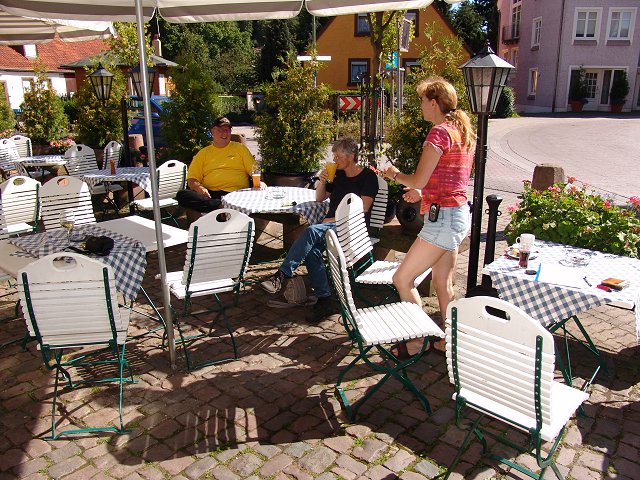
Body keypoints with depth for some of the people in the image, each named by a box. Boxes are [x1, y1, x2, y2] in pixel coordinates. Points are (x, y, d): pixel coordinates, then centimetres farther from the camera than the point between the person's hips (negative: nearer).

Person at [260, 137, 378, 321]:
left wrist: (335, 219, -14)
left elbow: (362, 209, -10)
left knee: (312, 231, -32)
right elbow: (319, 198, 27)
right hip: (331, 225, 6)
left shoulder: (368, 176, 1)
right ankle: (324, 299, -25)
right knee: (312, 249, -27)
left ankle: (282, 275, -32)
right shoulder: (338, 175, 21)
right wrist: (322, 181, 8)